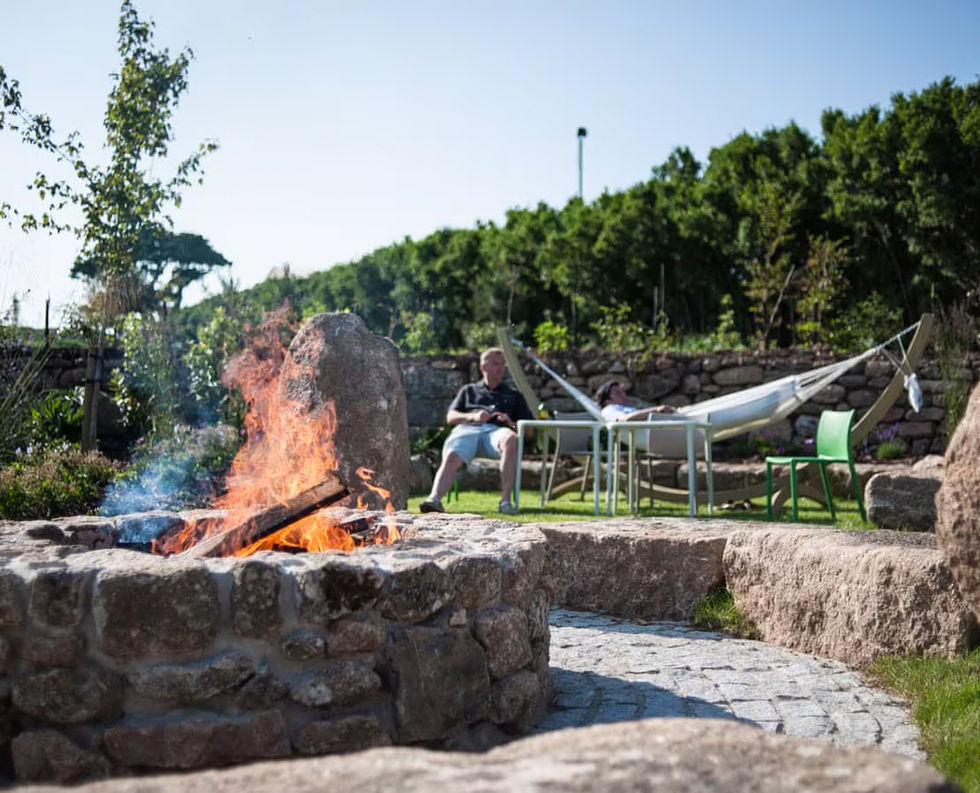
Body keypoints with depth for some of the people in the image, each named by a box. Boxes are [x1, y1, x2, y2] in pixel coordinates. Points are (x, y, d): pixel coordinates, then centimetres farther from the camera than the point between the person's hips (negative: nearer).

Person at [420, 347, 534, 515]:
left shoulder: (513, 395, 32)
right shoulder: (468, 390, 33)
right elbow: (450, 417, 19)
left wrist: (511, 423, 1)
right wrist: (473, 416, -1)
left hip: (496, 430, -1)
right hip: (467, 429, 1)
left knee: (511, 439, -38)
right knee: (450, 457, -33)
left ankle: (506, 500, -42)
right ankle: (434, 499, -51)